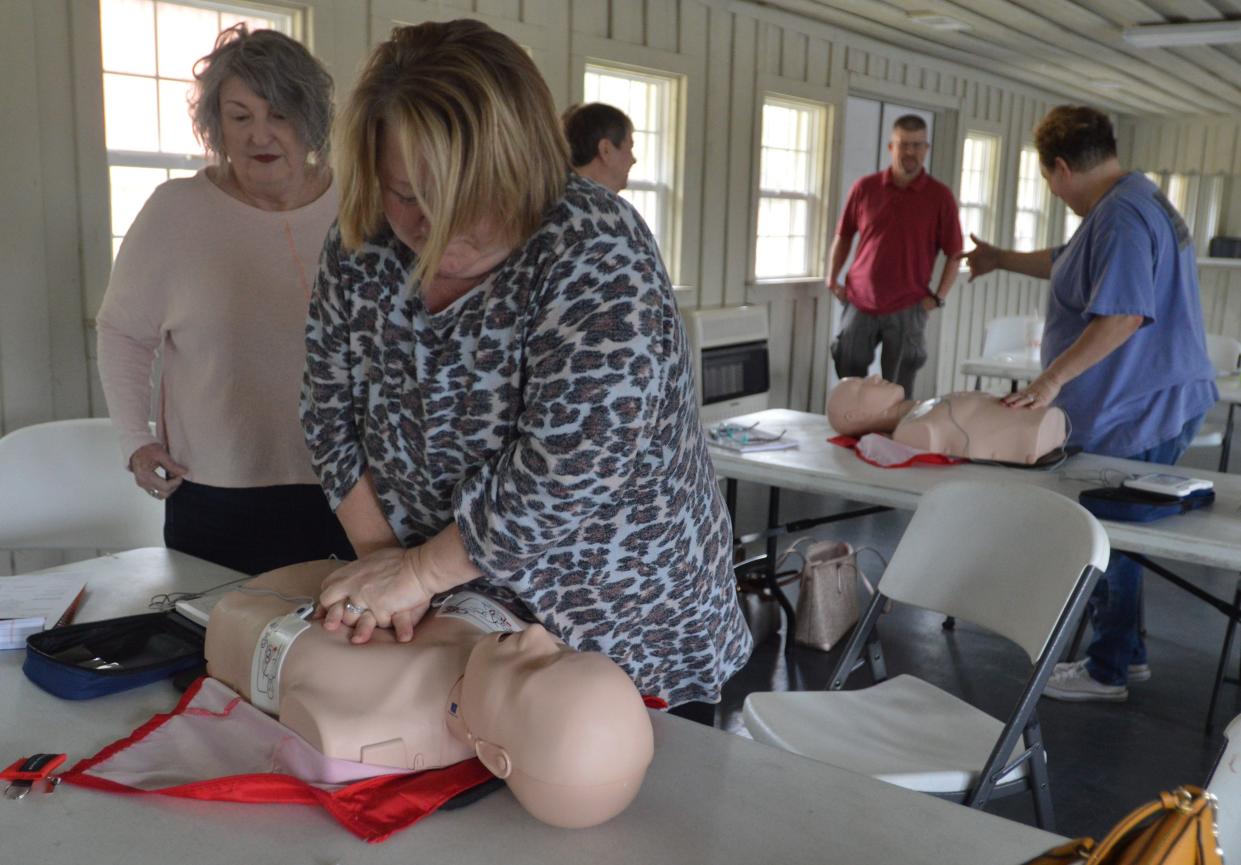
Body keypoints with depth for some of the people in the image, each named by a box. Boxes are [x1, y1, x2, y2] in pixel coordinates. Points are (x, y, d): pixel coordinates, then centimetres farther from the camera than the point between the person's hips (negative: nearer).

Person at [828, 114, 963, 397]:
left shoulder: (940, 196, -2)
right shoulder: (865, 188, 2)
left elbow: (955, 253, 3)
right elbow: (843, 236, 15)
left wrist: (938, 297, -5)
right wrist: (832, 279, 6)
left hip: (907, 310, -2)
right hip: (859, 303, 2)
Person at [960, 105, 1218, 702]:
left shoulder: (1120, 216, -19)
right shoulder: (1139, 200, 15)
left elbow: (1123, 315, -29)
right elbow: (1071, 265, 31)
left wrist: (1053, 378, -28)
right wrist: (1002, 260, 39)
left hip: (1137, 415, -10)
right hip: (1156, 403, 10)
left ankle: (1107, 672, 15)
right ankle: (1125, 653, 30)